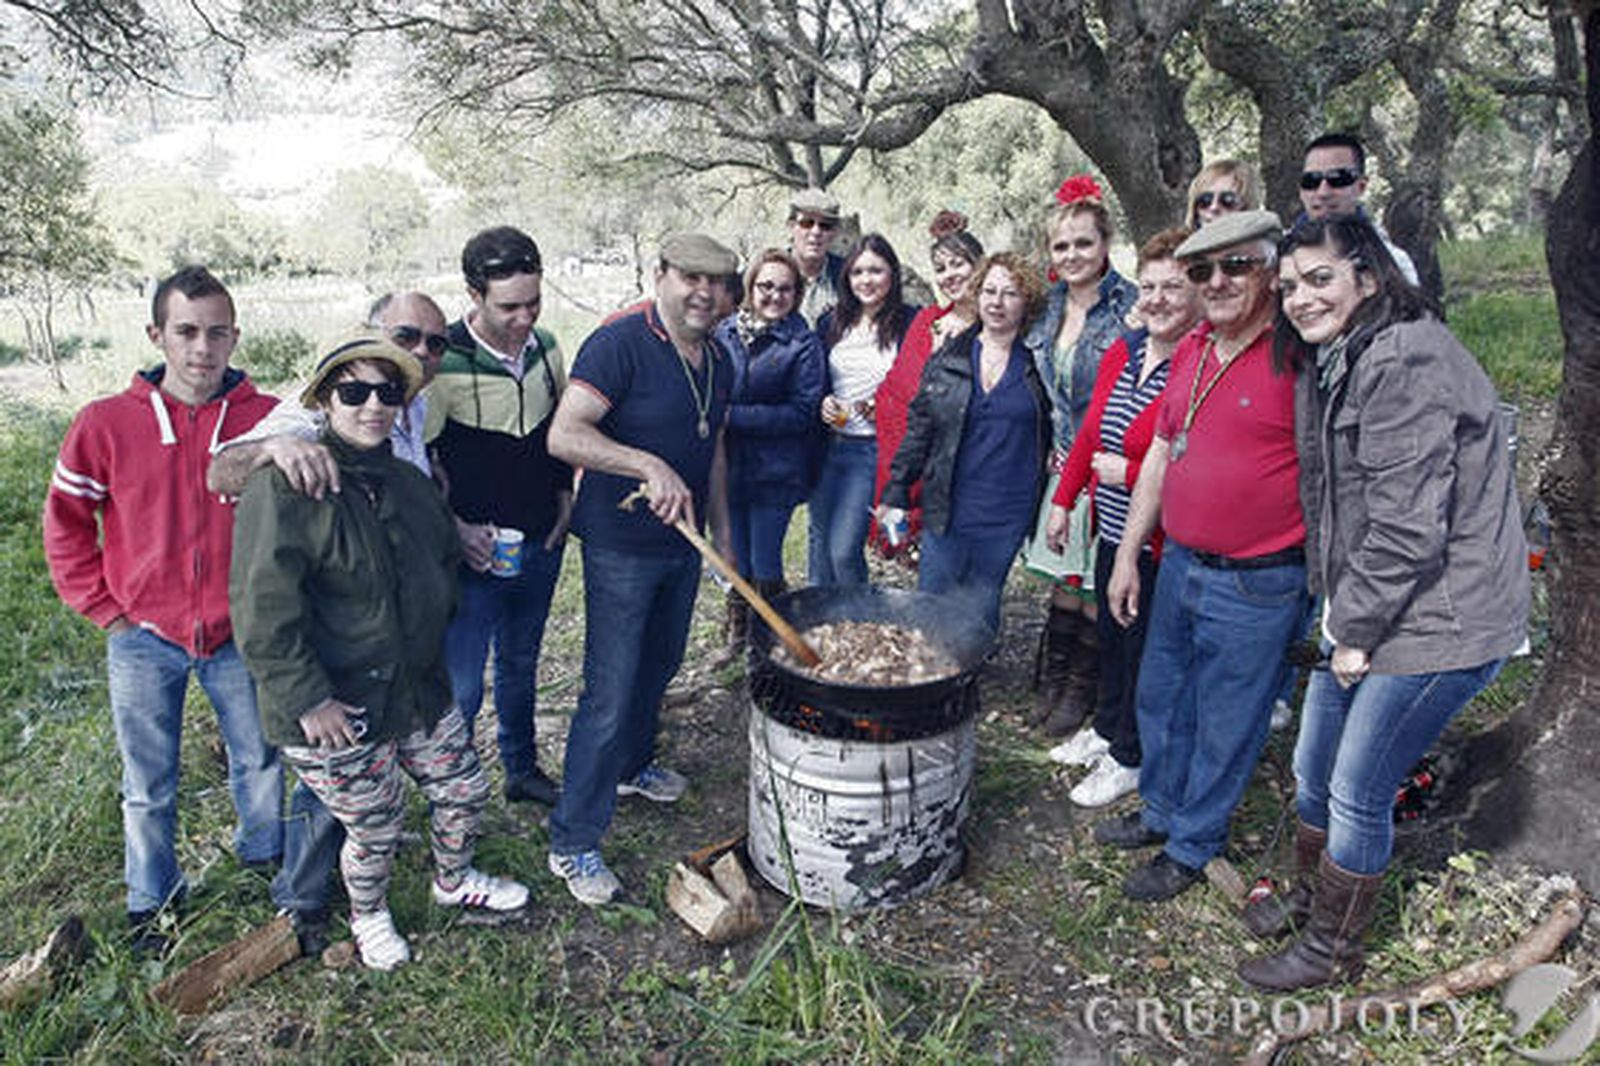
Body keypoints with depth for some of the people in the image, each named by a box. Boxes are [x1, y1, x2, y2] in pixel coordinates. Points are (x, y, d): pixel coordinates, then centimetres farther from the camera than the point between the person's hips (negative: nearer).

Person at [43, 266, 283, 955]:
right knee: (148, 786, 14)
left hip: (239, 635, 0)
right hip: (145, 639, 0)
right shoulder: (106, 424, -7)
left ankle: (265, 855, 43)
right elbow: (64, 522, 3)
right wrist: (104, 609, 1)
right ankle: (150, 900, 36)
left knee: (261, 759, 17)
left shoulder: (266, 419, -9)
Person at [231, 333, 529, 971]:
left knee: (464, 789, 19)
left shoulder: (407, 481, 5)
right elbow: (262, 611, -22)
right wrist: (307, 700, -21)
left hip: (420, 689, 7)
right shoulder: (285, 487, -20)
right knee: (376, 829, 11)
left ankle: (453, 882, 49)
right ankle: (368, 918, 44)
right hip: (332, 713, -7)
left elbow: (444, 561, 22)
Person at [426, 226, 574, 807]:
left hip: (542, 544, 6)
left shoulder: (546, 348, 0)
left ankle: (522, 769, 42)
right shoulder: (443, 364, -18)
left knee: (521, 665, 23)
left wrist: (564, 495, 6)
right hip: (474, 555, -5)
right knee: (460, 688, 2)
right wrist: (455, 527, -18)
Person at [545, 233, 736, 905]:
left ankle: (633, 766, 48)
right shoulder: (619, 345, -17)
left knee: (659, 666, 23)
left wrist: (721, 530, 18)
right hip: (622, 548, -8)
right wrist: (651, 466, -36)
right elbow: (564, 436, -27)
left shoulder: (718, 361, 8)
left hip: (682, 545, 8)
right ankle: (572, 844, 8)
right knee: (610, 692, -4)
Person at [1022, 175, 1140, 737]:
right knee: (1063, 575, 14)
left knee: (1096, 583, 5)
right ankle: (1051, 680, 27)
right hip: (1061, 462, 6)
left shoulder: (1132, 307, -11)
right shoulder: (1048, 308, 9)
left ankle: (1080, 688, 21)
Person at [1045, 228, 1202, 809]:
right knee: (1110, 632, 23)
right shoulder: (1122, 351, 5)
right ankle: (1107, 727, 46)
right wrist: (1063, 499, 13)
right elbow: (1090, 432, 13)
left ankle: (1128, 757, 29)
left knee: (1145, 644, 9)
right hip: (1113, 528, 8)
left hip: (1162, 540, -8)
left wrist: (1130, 473, -19)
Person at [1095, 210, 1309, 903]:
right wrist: (1127, 554, 13)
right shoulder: (1191, 350, 7)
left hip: (1256, 586, -7)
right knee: (1161, 699, 21)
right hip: (1179, 564, 7)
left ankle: (1192, 846, 29)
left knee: (1224, 724, 10)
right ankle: (1162, 810, 42)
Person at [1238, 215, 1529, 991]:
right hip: (1364, 611, 9)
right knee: (1313, 770, 19)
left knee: (1358, 794, 3)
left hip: (1438, 619, -9)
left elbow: (1409, 526, -24)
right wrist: (1339, 619, 9)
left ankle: (1332, 950, 24)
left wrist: (1353, 630, -14)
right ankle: (1311, 894, 43)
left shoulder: (1406, 362, -22)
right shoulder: (1326, 363, 10)